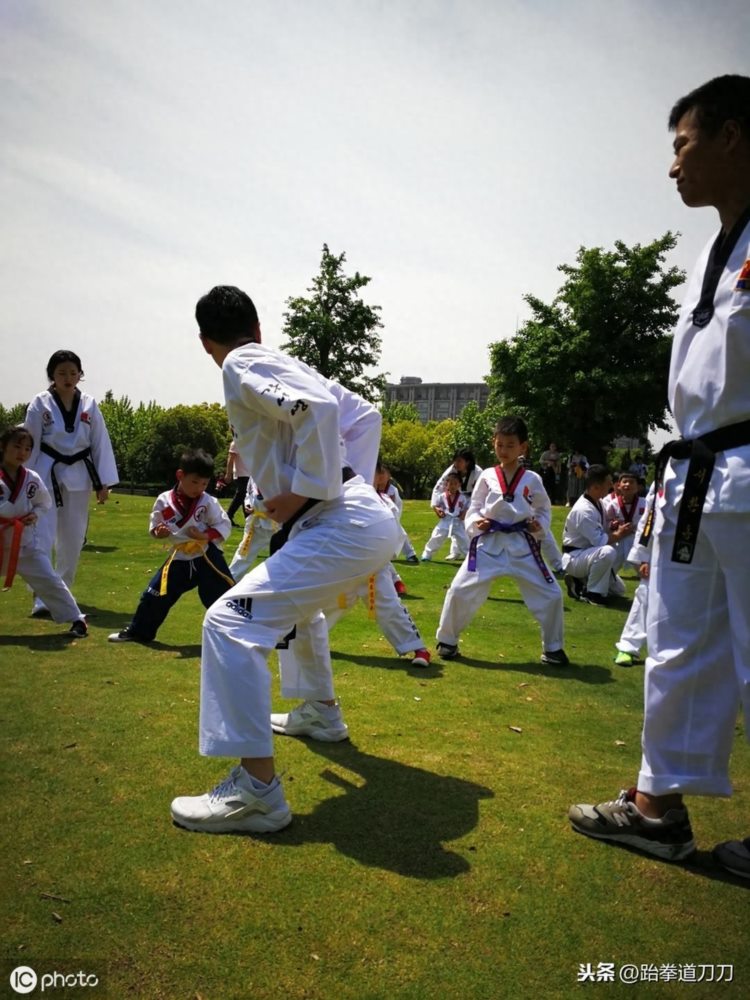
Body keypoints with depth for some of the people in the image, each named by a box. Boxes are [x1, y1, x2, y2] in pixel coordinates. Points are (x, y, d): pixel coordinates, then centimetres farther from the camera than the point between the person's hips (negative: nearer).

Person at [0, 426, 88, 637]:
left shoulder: (32, 479, -1)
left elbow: (45, 502, 13)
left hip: (27, 543, 1)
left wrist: (35, 514, -5)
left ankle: (77, 619, 9)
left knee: (50, 582, 0)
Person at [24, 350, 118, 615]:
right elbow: (30, 443, -3)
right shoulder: (40, 404, -5)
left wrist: (104, 482, 0)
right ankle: (42, 597, -7)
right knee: (43, 536, -10)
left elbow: (101, 443, 2)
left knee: (72, 539, 12)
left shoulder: (89, 405, 0)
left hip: (78, 476, 3)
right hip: (47, 476, -3)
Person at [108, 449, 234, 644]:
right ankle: (138, 631, 24)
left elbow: (224, 525, -7)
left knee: (223, 594, -5)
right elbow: (154, 525, 7)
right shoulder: (164, 500, -6)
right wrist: (158, 532, -16)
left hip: (207, 557, -2)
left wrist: (206, 536, -22)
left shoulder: (209, 502, -10)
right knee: (155, 594, 4)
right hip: (179, 559, 2)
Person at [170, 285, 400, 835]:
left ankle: (257, 790, -9)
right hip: (370, 519, 10)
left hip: (345, 529, -10)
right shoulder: (288, 365, 20)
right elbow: (365, 414, 23)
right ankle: (320, 712, 49)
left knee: (233, 623, -13)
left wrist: (306, 492, -16)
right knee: (296, 600, 34)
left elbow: (317, 409, -24)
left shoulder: (243, 368, -6)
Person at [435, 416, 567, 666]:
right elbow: (474, 508, 6)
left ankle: (552, 648, 24)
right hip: (489, 542, 0)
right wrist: (475, 523, -14)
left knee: (550, 595, 1)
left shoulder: (531, 479, 1)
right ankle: (447, 640, 18)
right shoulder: (487, 477, -1)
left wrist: (539, 525, -6)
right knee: (460, 590, -6)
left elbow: (543, 508, 14)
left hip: (522, 544, 1)